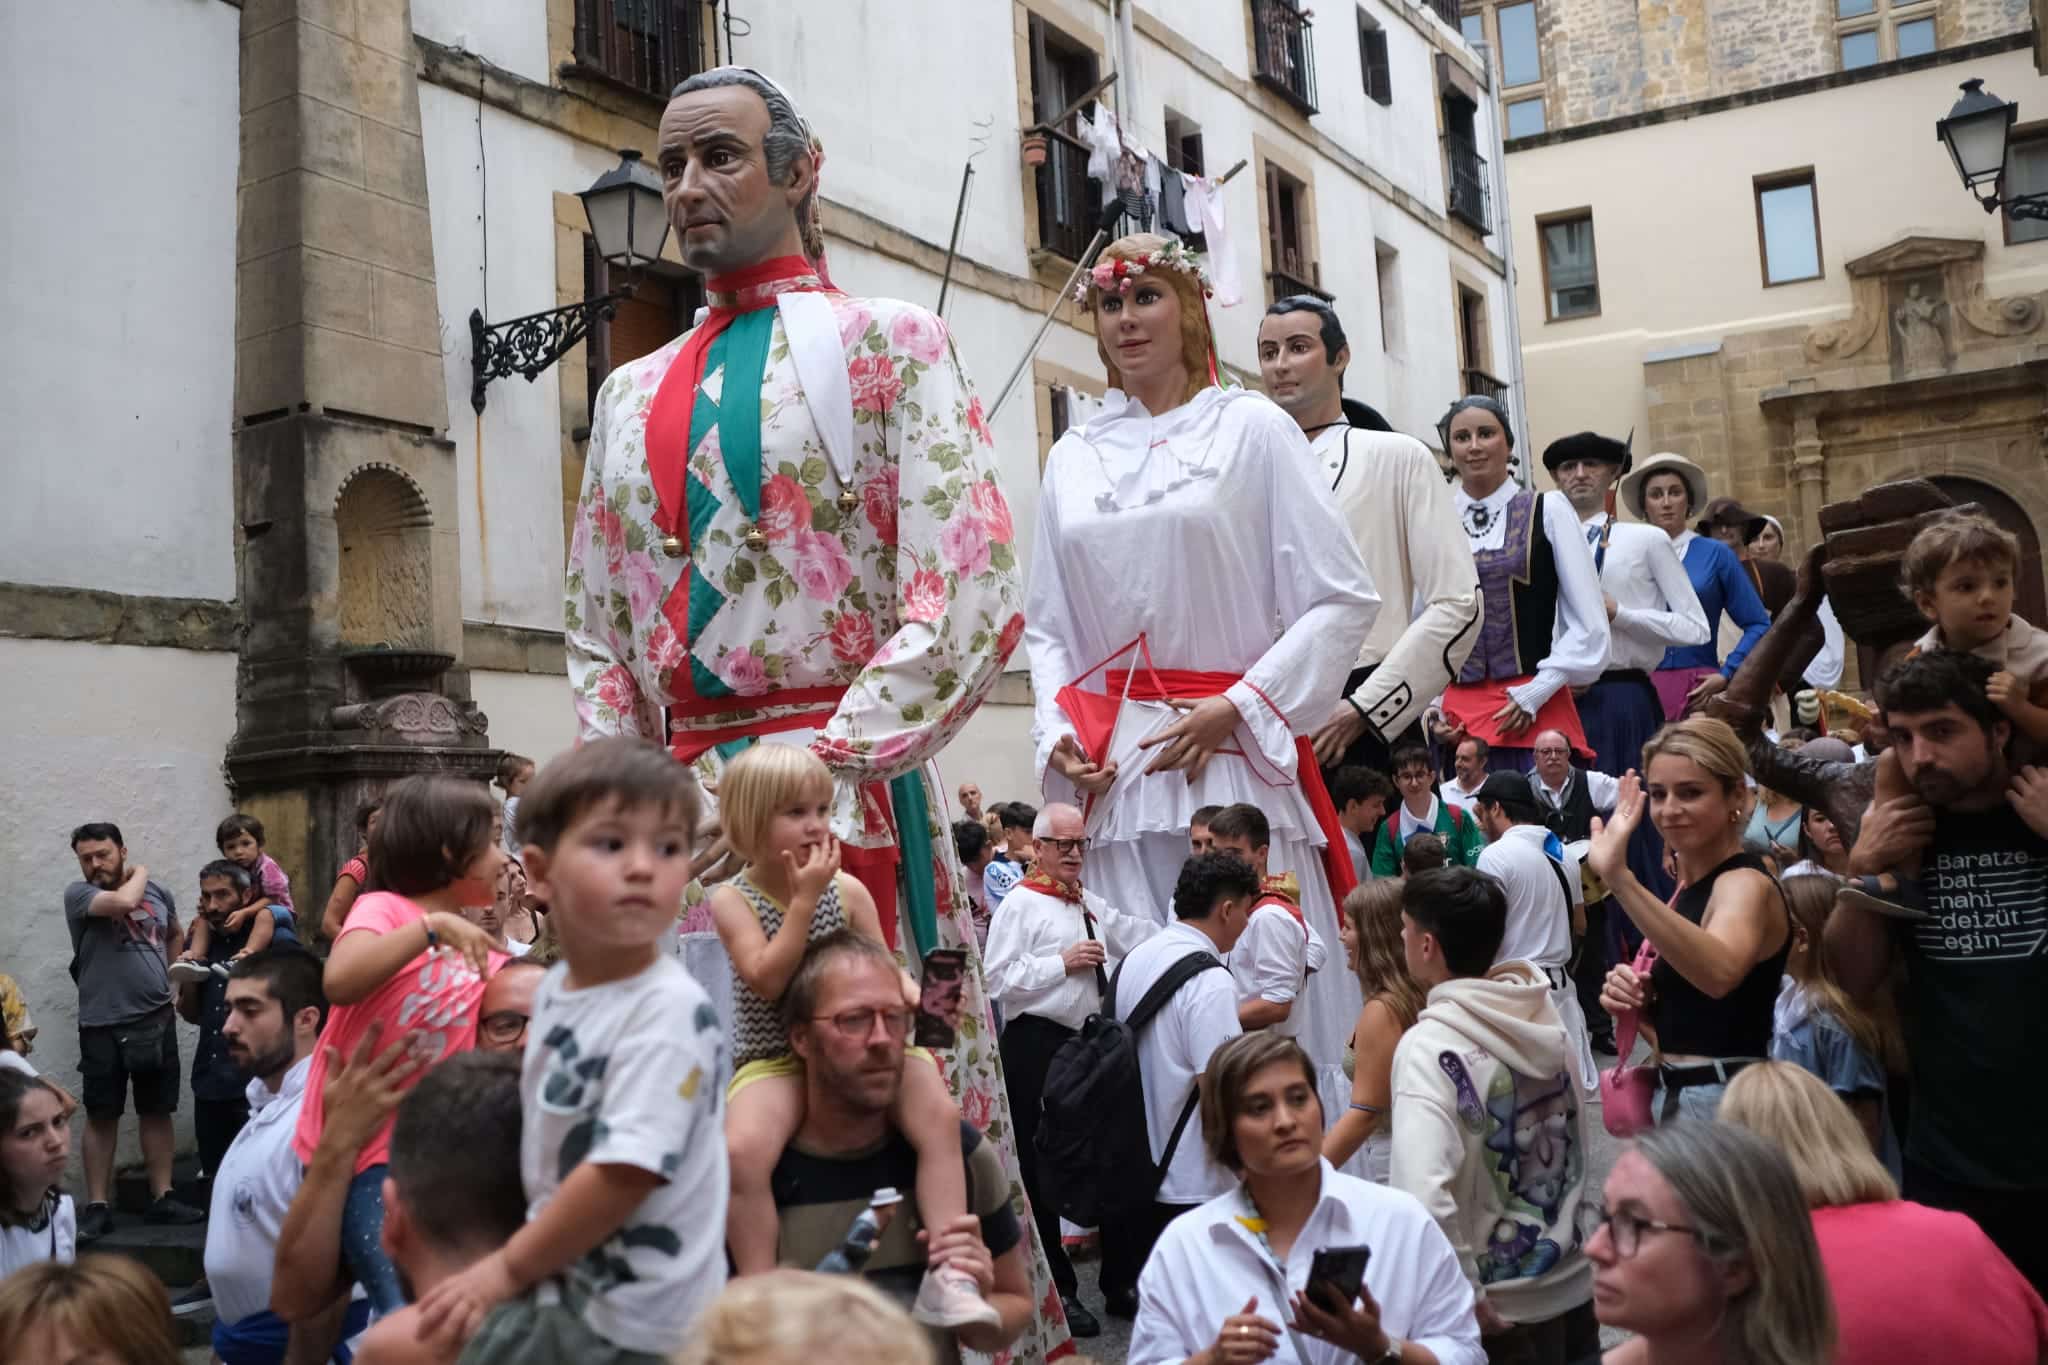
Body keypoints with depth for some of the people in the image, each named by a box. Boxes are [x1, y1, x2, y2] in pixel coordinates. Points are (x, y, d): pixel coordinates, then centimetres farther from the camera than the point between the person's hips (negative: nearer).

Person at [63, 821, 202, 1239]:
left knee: (157, 1111, 9)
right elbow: (123, 902, -25)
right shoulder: (78, 893, -6)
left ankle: (162, 1198, 16)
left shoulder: (158, 892, 8)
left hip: (157, 1020, 4)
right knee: (102, 1115, 2)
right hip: (103, 1025, -4)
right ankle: (97, 1206, 9)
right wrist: (141, 874, -6)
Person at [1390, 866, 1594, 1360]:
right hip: (1573, 1285, 6)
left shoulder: (1430, 1047, -22)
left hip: (1499, 1313, -6)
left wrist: (1470, 1299, -21)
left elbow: (1424, 1197, -32)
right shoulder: (1547, 1019, -2)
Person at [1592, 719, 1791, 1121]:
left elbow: (1720, 971, -40)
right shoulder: (1691, 888, 12)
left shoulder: (1746, 883, -16)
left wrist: (1619, 879, -51)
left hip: (1723, 1101, -9)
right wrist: (1638, 998, -1)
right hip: (1675, 1094, 9)